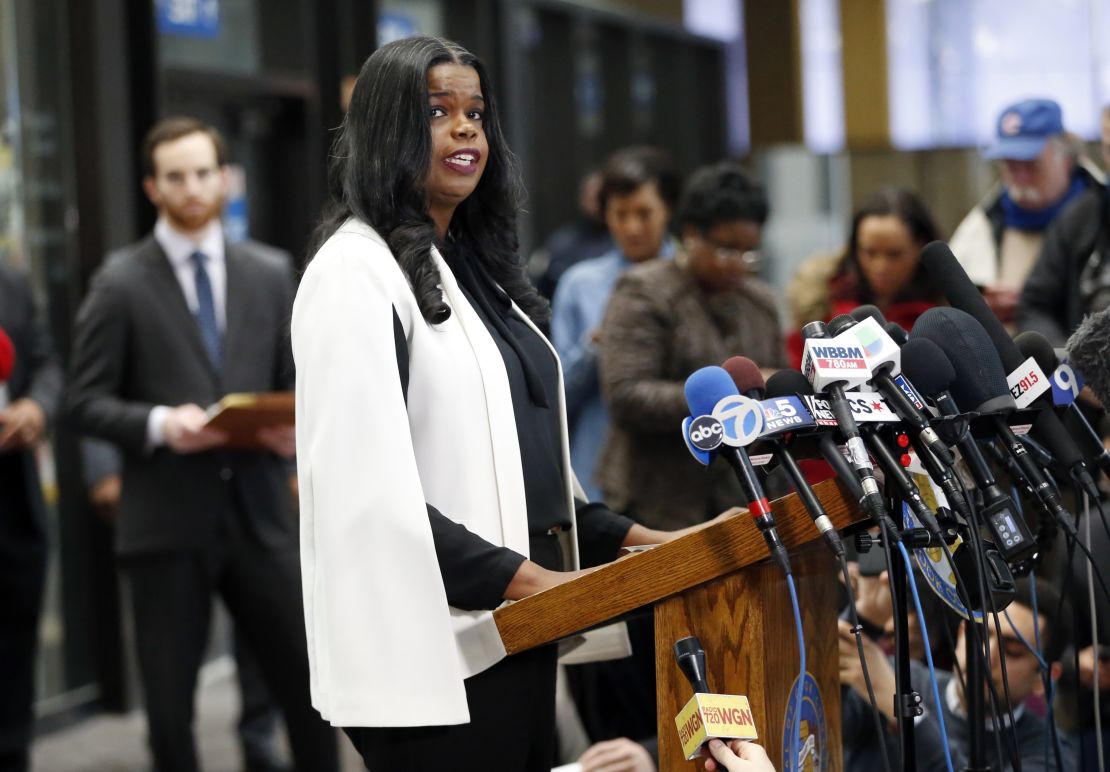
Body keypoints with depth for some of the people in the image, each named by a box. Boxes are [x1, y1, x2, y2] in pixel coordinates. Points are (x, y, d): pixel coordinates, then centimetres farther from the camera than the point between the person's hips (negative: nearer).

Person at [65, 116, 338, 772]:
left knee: (309, 679, 5)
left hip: (259, 510, 3)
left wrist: (294, 425, -8)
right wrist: (159, 423, -19)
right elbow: (86, 403, -2)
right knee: (170, 698, 6)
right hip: (167, 520, -2)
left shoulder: (270, 272, 9)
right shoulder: (121, 284, -1)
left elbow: (296, 381, 14)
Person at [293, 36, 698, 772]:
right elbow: (367, 487, -19)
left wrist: (628, 540, 12)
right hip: (432, 647, -8)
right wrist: (520, 577, -20)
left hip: (510, 629, 8)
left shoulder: (475, 264, 17)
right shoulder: (356, 270, -10)